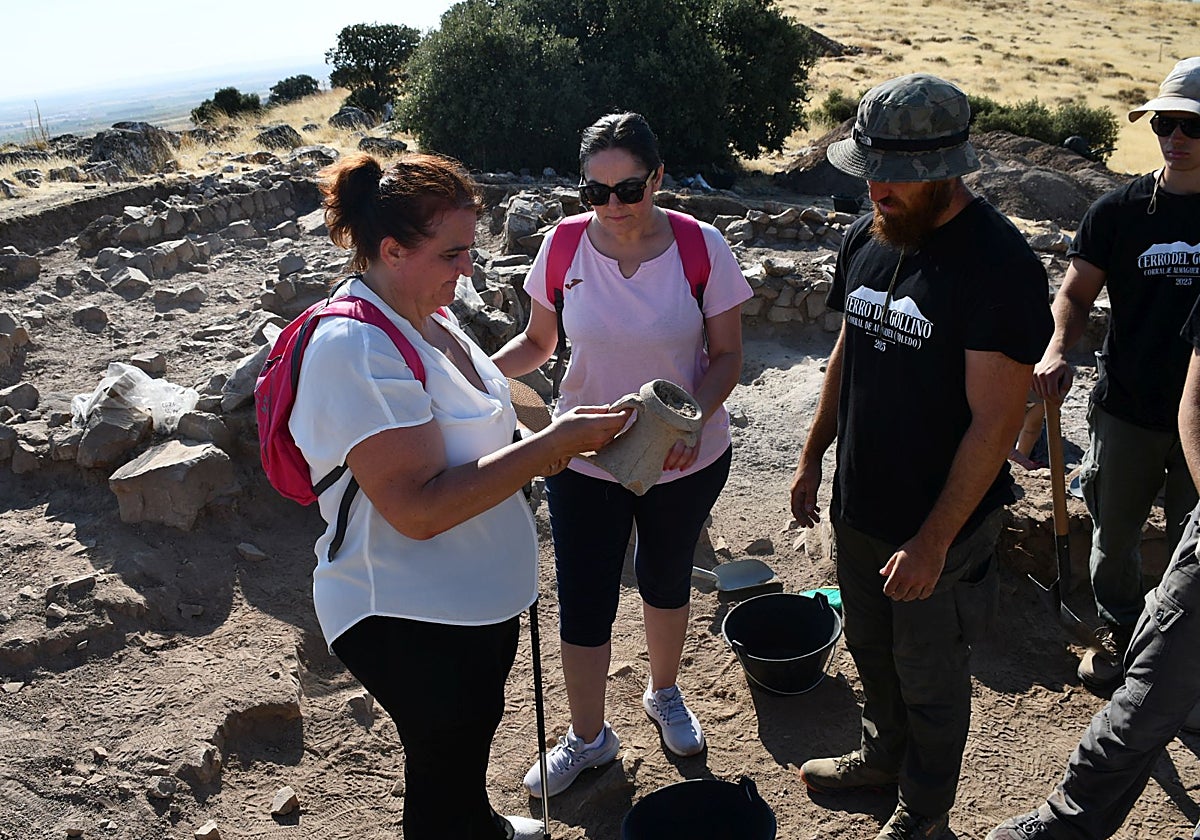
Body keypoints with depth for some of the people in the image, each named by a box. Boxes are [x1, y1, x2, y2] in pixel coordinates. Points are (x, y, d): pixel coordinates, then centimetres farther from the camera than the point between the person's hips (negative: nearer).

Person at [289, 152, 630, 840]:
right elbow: (418, 507, -33)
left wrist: (541, 450, -1)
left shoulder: (426, 315, 3)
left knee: (473, 737, 32)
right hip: (410, 621, -10)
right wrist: (553, 443, -30)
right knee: (443, 765, 13)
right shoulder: (358, 350, -28)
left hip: (480, 597, 10)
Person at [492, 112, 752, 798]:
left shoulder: (702, 248, -14)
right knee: (584, 604, 7)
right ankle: (588, 737, 34)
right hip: (584, 460, 0)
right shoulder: (563, 247, -11)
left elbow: (727, 356, -8)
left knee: (666, 582, 22)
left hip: (687, 461, 0)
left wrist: (693, 417, -27)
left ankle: (665, 694, 52)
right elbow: (539, 342, 1)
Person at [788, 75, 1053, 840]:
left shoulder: (998, 265, -22)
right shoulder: (867, 237, 0)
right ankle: (882, 755, 51)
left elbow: (995, 422, -22)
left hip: (939, 523, -6)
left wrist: (933, 540, -21)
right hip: (859, 505, 6)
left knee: (930, 676, 15)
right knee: (871, 648, 25)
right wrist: (812, 456, 12)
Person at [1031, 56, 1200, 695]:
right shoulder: (1119, 210, -5)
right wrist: (1057, 351, -21)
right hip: (1126, 410, 1)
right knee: (1114, 534, 17)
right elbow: (1076, 292, -2)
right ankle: (1119, 629, 41)